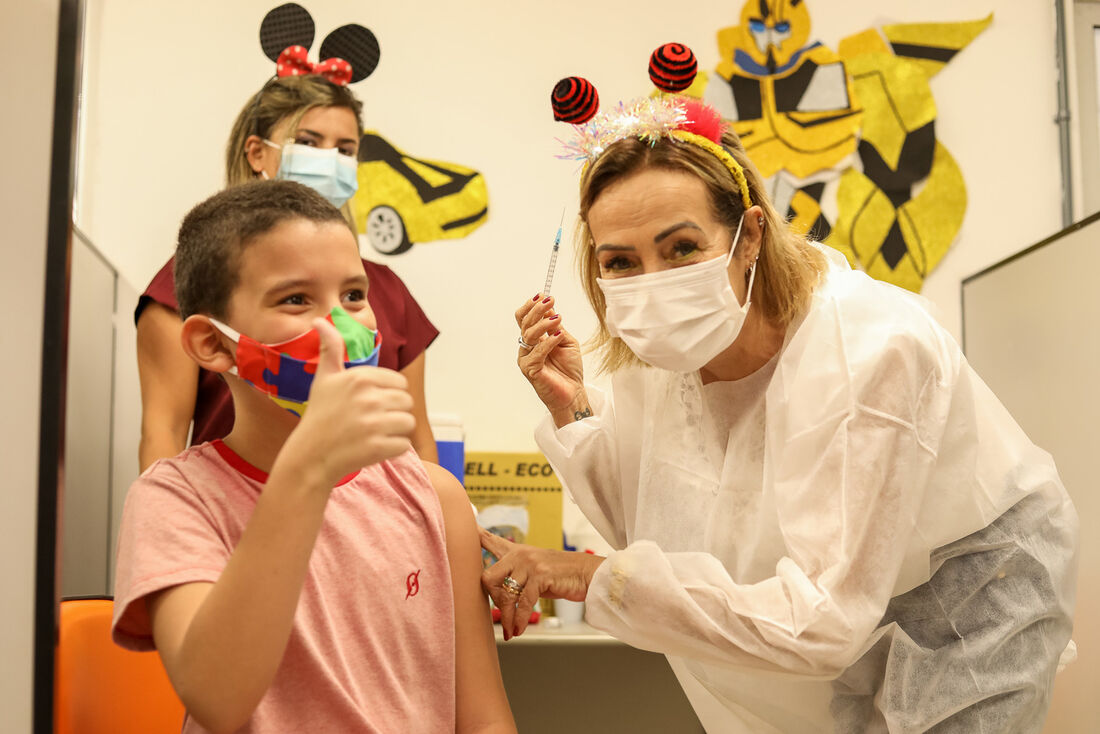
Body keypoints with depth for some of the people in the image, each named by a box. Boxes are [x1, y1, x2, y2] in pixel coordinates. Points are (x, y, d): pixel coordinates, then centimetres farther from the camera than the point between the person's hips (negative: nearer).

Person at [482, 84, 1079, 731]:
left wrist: (600, 577, -35)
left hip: (969, 612, -5)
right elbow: (651, 525, -5)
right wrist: (574, 408, -18)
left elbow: (823, 625, -35)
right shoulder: (663, 353, -15)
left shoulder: (864, 350, -35)